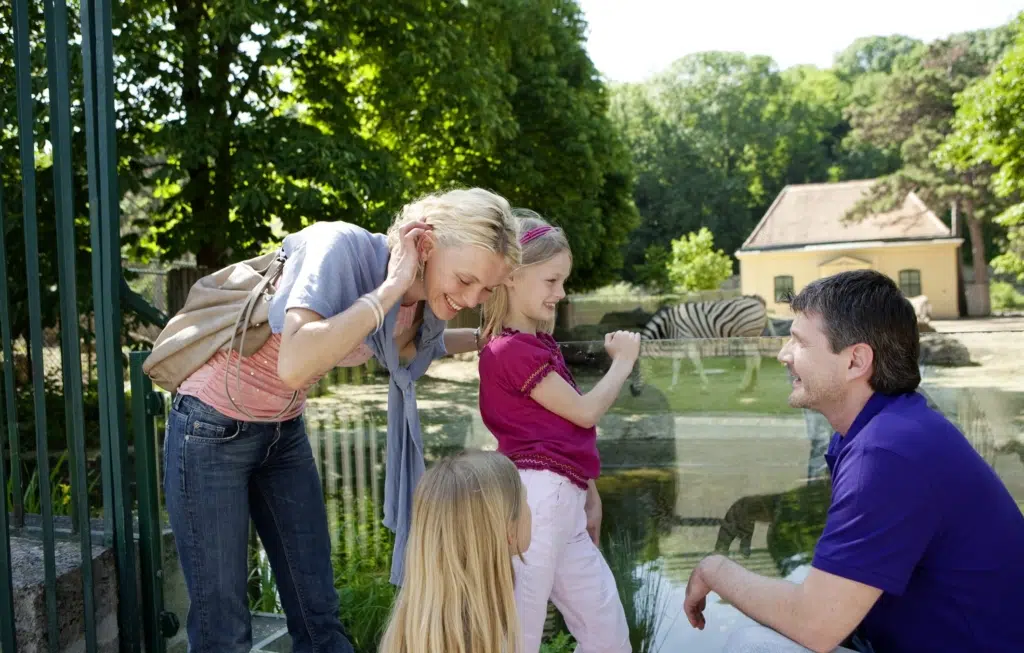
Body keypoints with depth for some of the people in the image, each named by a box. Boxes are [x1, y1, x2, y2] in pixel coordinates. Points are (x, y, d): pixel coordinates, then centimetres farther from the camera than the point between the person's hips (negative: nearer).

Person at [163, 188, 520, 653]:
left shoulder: (424, 302, -7)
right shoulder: (342, 246, -28)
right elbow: (294, 365, -43)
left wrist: (485, 338, 6)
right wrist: (390, 288, -36)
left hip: (285, 432, 6)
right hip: (213, 431, -6)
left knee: (318, 615, 9)